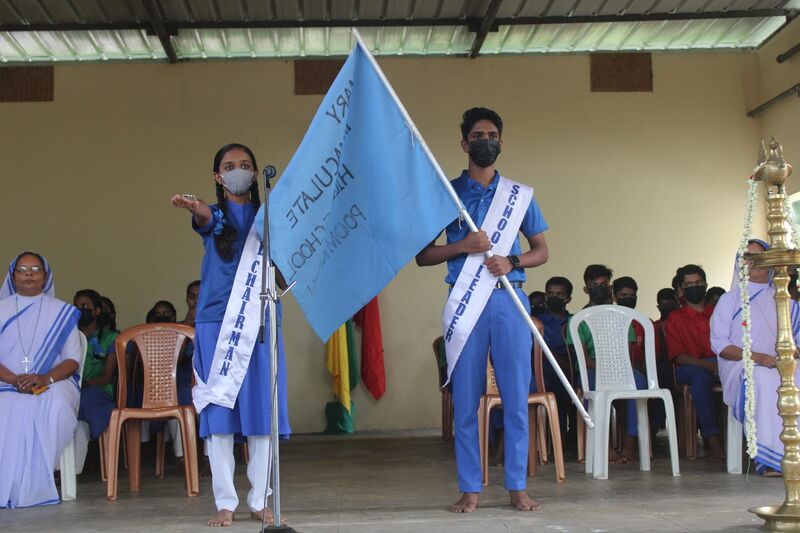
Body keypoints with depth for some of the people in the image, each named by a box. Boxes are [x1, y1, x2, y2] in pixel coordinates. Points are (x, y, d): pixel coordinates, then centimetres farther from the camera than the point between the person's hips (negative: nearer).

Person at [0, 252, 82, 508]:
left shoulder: (62, 312, 13)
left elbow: (73, 360, 6)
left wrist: (45, 378, -14)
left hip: (53, 383, 0)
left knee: (55, 407, -35)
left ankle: (35, 486, -28)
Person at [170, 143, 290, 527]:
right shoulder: (213, 217, 7)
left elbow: (282, 277, 12)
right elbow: (205, 216, -20)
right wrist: (192, 207, -42)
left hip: (260, 322, 2)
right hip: (216, 323, -1)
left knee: (262, 410, 1)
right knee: (217, 411, -3)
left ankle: (260, 500, 11)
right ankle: (225, 502, 6)